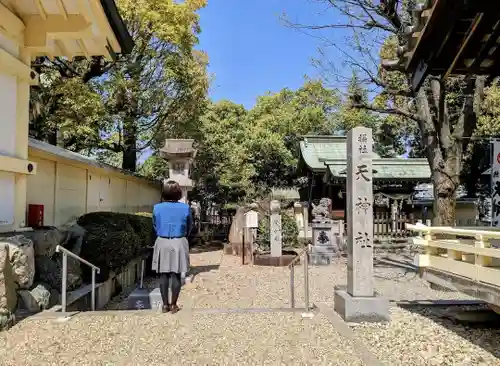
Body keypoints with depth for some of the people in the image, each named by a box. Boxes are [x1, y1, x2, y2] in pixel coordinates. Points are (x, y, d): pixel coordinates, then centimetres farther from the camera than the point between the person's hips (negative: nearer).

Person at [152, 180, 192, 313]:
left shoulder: (157, 208, -6)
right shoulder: (185, 208, -8)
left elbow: (155, 226, 8)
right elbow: (189, 227, 6)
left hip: (162, 243, 1)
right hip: (179, 243, -1)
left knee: (164, 275, 10)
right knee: (176, 275, 6)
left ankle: (165, 305, 16)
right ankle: (173, 305, 12)